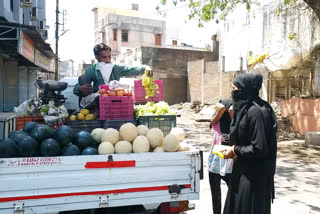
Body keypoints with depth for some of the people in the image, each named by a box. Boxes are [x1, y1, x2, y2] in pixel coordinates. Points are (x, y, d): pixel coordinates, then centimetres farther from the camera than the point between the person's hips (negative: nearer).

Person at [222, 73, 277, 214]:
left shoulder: (255, 111, -22)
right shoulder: (245, 108, 8)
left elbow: (259, 148, -24)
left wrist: (235, 151, -14)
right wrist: (235, 148, 6)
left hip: (254, 175, -9)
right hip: (244, 170, 9)